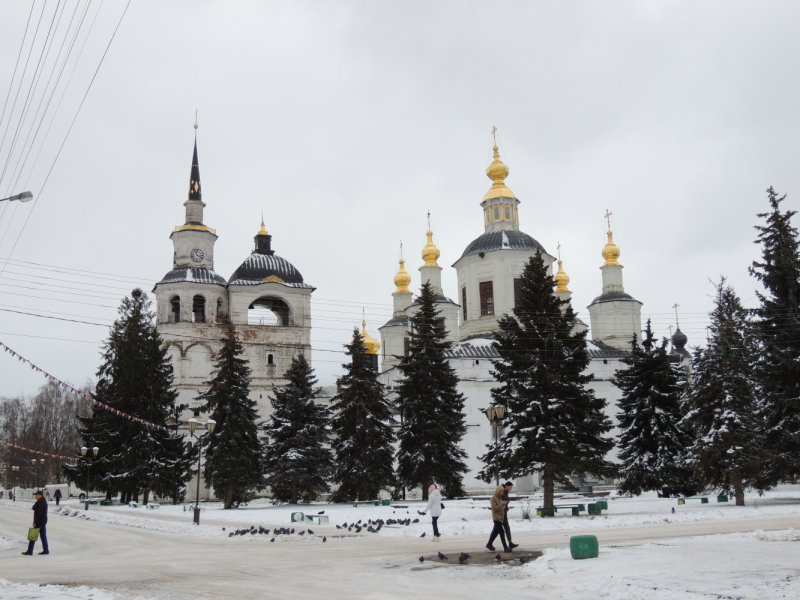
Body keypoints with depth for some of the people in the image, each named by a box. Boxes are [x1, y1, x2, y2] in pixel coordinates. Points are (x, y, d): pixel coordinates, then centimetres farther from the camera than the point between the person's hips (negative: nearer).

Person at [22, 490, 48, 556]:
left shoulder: (40, 502, -19)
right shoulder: (44, 501, 13)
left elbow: (39, 513, -24)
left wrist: (35, 522, -23)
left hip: (39, 521, -10)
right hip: (43, 521, 10)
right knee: (43, 535, 11)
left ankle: (30, 551, -1)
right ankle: (46, 550, 13)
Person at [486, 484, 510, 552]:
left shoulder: (500, 498, 14)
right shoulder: (493, 498, -10)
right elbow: (494, 508, -18)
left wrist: (505, 504, 1)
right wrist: (502, 504, -27)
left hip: (501, 517, 8)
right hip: (496, 517, -8)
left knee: (496, 531, 16)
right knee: (502, 532, -14)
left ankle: (489, 544, 30)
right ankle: (505, 547, -15)